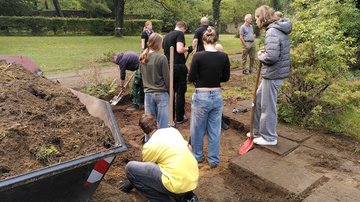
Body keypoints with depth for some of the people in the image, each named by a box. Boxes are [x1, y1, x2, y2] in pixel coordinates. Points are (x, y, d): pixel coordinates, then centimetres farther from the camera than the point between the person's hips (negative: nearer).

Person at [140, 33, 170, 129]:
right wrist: (170, 93, 2)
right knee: (163, 125, 3)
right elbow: (167, 78, -9)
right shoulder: (161, 58, -13)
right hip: (161, 94, -5)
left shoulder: (142, 58, 4)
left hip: (148, 94, 5)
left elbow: (143, 76, 12)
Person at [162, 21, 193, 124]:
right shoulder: (180, 34, -7)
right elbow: (179, 49, -20)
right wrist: (188, 49, -3)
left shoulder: (167, 36, 16)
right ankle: (179, 117, 10)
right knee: (180, 92, 3)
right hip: (178, 66, -7)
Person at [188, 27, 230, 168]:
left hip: (201, 97, -3)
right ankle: (214, 160, 26)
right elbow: (226, 77, 7)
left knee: (198, 129, 17)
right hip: (217, 96, 3)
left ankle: (197, 156, 34)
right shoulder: (223, 56, -4)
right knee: (214, 130, 15)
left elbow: (191, 78, -8)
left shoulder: (198, 56, -14)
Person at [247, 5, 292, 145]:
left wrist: (260, 55, -10)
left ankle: (269, 137, 20)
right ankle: (258, 130, 33)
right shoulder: (279, 29, 11)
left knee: (267, 106, 4)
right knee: (258, 100, 20)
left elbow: (271, 57, -29)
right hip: (273, 73, 10)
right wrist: (264, 52, 5)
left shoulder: (272, 31, -20)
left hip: (273, 74, -10)